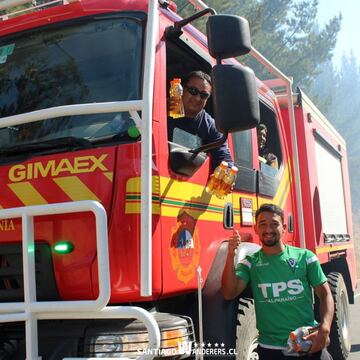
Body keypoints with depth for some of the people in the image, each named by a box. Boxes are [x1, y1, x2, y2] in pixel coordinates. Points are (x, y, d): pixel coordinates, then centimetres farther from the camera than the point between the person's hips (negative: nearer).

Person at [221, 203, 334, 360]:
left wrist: (325, 328, -13)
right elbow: (229, 293, -10)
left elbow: (325, 294, 3)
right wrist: (230, 256, -23)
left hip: (309, 345, 0)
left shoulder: (304, 256, 1)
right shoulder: (250, 263, 1)